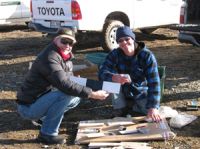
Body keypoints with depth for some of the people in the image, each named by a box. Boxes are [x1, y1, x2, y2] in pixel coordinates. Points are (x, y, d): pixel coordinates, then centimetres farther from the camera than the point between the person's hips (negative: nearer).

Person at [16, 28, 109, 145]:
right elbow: (64, 85, -33)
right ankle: (47, 134, -16)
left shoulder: (66, 58, 7)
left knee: (77, 98, 10)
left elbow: (69, 80, 10)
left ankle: (44, 117, 16)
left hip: (41, 101, 9)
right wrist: (92, 94, -31)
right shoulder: (49, 57, -23)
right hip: (28, 107, -9)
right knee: (66, 94, -28)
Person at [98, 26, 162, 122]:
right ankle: (120, 110, -6)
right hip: (123, 94, 1)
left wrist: (153, 107, -37)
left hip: (141, 94, -1)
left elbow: (154, 82, -26)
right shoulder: (114, 54, -14)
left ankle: (131, 107, 9)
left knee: (153, 116, -22)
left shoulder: (147, 56, -21)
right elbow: (102, 73, -27)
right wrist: (114, 77, -50)